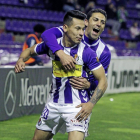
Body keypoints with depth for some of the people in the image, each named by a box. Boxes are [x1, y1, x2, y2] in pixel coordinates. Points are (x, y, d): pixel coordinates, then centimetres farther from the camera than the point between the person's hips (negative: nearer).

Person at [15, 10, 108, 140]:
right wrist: (21, 60, -4)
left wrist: (91, 104, -20)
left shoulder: (86, 52, -14)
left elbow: (103, 80, -10)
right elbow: (30, 50, 18)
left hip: (76, 106, -5)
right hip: (54, 104, 5)